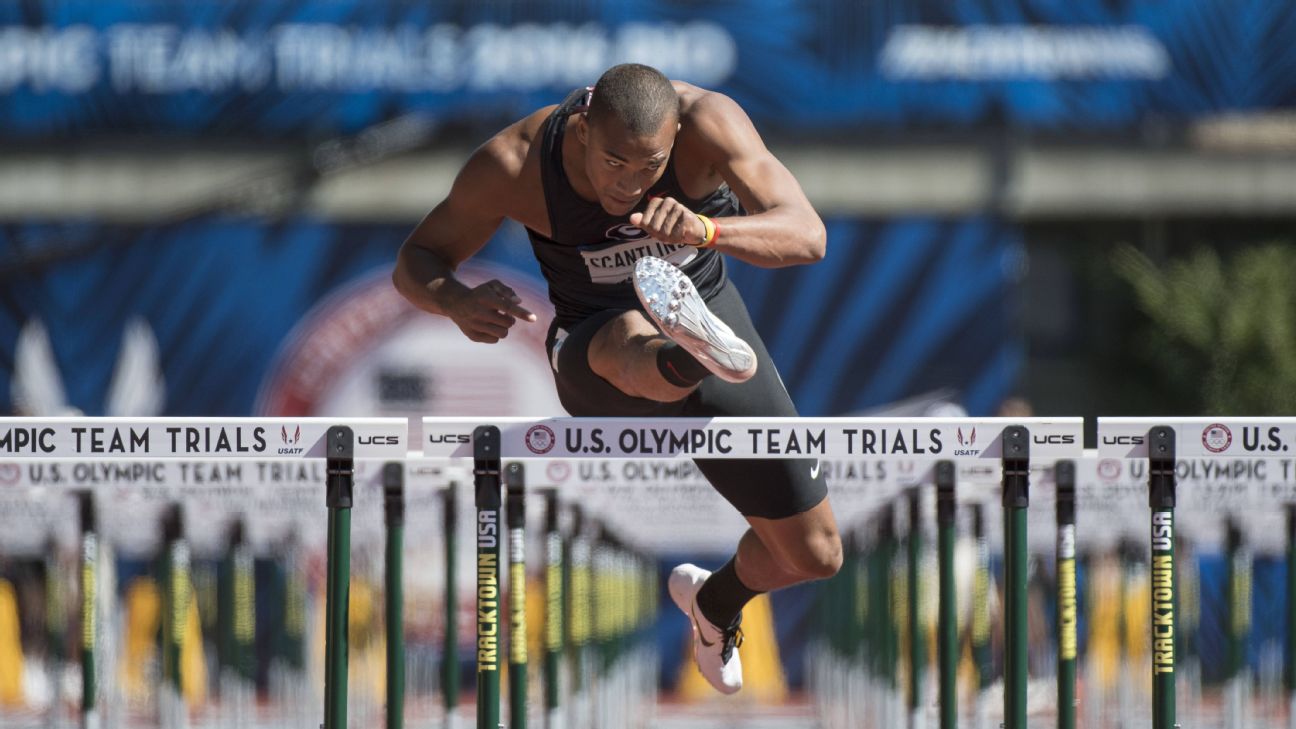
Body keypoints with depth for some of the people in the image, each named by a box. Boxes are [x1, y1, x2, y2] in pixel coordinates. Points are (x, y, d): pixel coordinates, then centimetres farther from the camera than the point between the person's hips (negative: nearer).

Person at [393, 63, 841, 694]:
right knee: (629, 339, -44)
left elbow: (807, 237, -35)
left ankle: (715, 603, 43)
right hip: (597, 361, -3)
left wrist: (706, 230, -56)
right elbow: (413, 264, -14)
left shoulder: (707, 123, -27)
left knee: (814, 556, 8)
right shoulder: (513, 165, -26)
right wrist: (457, 303, -38)